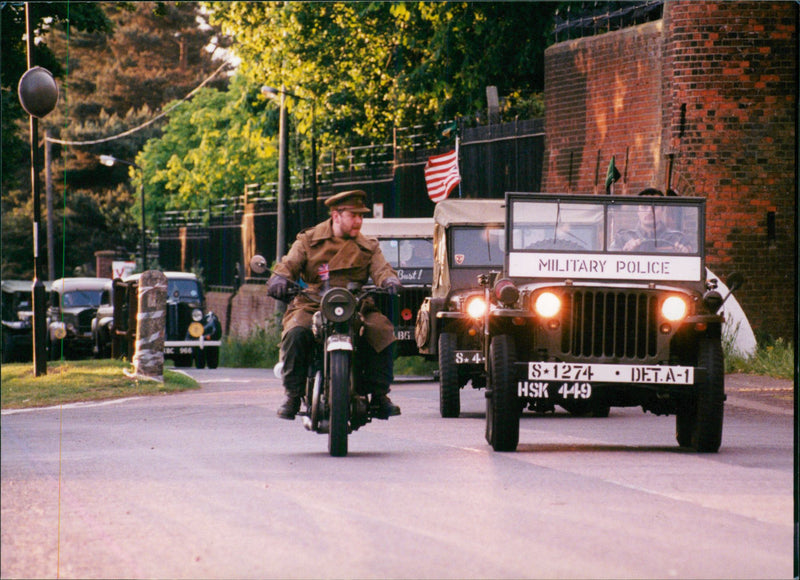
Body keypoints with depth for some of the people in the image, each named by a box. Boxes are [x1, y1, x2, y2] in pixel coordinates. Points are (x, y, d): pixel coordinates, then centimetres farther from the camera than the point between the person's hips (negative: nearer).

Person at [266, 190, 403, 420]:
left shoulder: (368, 247, 18)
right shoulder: (309, 240, 12)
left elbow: (381, 268, 2)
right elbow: (290, 263, 1)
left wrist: (389, 280, -24)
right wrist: (279, 278, -24)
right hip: (312, 304, -2)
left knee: (382, 331, -24)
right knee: (295, 333, -32)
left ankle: (379, 395, -10)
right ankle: (293, 395, -20)